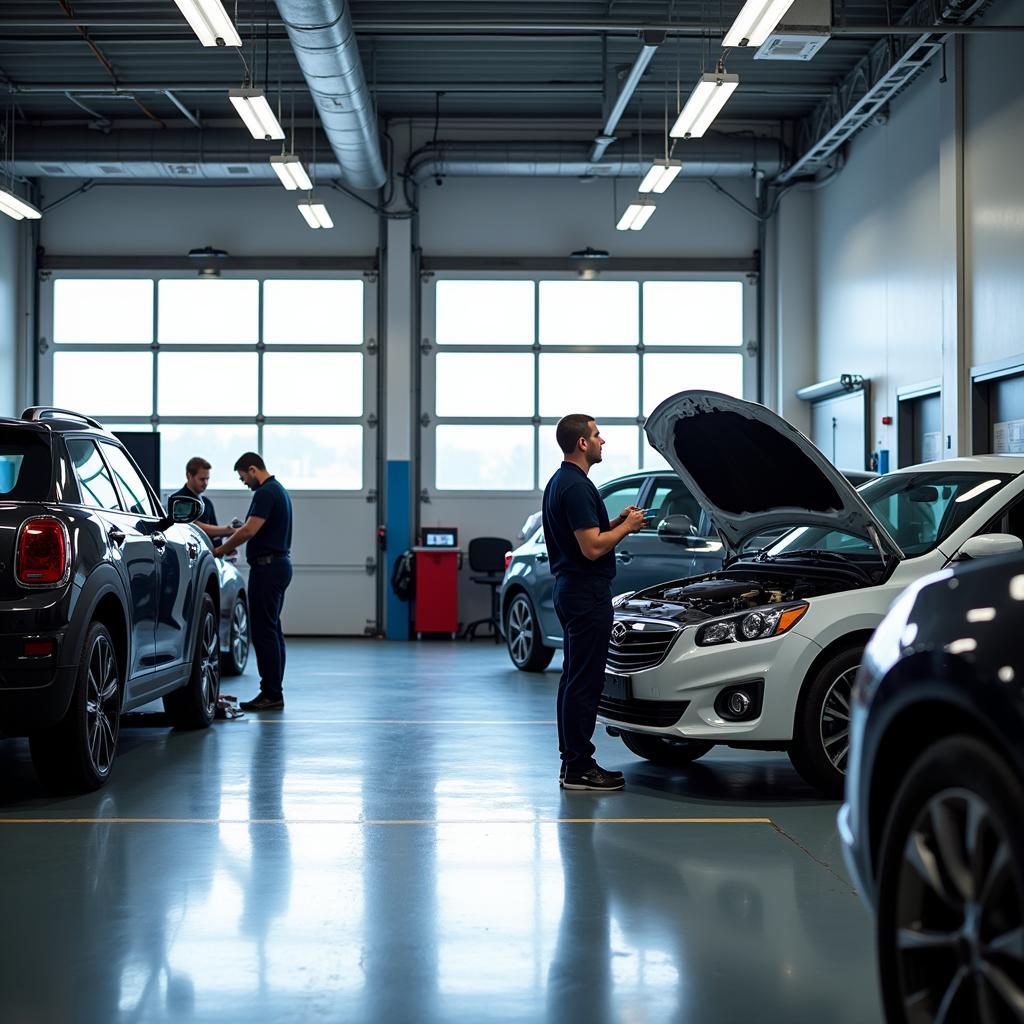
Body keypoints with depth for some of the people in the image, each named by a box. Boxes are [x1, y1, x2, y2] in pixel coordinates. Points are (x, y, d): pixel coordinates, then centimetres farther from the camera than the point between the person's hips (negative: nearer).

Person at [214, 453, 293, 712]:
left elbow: (250, 529, -24)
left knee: (264, 631, -7)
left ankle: (271, 694, -6)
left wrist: (221, 550, -12)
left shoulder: (266, 493, -16)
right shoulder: (278, 490, 17)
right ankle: (273, 691, 14)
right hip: (279, 563, 11)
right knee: (271, 630, 12)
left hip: (267, 566, -11)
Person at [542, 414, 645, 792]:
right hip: (587, 593, -11)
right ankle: (579, 768, -2)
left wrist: (617, 522, 12)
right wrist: (627, 526, -9)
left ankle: (573, 759, 19)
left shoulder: (560, 481, 14)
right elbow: (592, 548, -23)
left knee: (574, 677, 13)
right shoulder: (577, 486, -19)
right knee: (584, 680, -6)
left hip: (570, 590, 11)